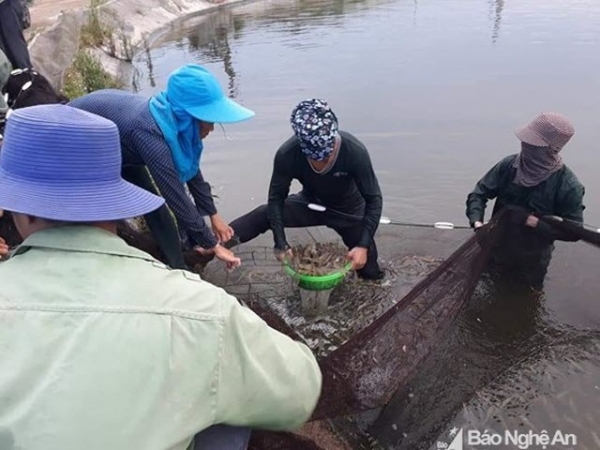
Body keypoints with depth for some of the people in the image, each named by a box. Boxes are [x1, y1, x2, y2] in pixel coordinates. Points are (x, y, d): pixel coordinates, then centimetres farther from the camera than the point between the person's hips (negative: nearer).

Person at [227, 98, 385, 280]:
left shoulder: (355, 151, -35)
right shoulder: (287, 154, -32)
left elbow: (374, 199, -27)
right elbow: (276, 199, -22)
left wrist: (363, 245, -34)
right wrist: (281, 244, -29)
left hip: (348, 210, -1)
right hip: (310, 203, 1)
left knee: (370, 273, 6)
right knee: (263, 215, -20)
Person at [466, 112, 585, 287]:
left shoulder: (567, 185, -24)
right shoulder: (509, 165, -15)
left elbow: (573, 231, -19)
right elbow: (478, 194, -8)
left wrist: (531, 221, -28)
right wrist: (477, 221, -26)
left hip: (531, 264, -2)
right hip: (497, 252, 3)